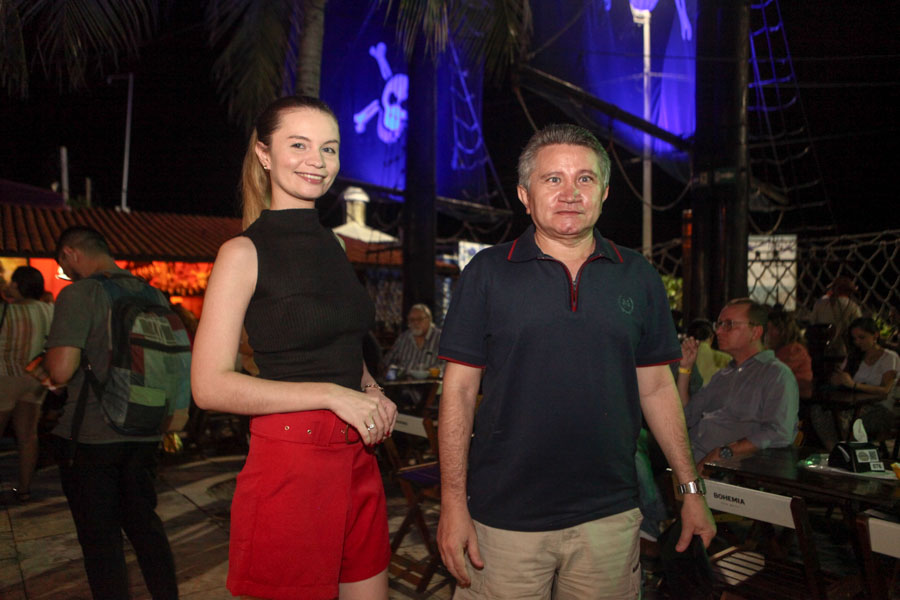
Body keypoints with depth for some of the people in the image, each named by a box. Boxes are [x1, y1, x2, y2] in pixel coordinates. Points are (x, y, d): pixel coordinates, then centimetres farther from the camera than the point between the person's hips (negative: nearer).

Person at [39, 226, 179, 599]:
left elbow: (61, 370, -21)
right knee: (145, 523, 19)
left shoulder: (78, 295, -14)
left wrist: (48, 365, 0)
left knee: (100, 535, 9)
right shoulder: (153, 295, 4)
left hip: (90, 437, -5)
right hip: (144, 433, 6)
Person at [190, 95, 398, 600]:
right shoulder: (245, 252, -8)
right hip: (290, 459, -6)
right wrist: (332, 394, -18)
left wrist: (374, 393, 4)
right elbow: (211, 386, -14)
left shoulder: (331, 245, 12)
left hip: (357, 456, 7)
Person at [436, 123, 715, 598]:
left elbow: (656, 387, 9)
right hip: (505, 518, -2)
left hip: (610, 514, 3)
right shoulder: (488, 273, -3)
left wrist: (690, 489, 7)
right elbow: (459, 390, -4)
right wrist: (453, 504, -7)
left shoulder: (638, 277, 4)